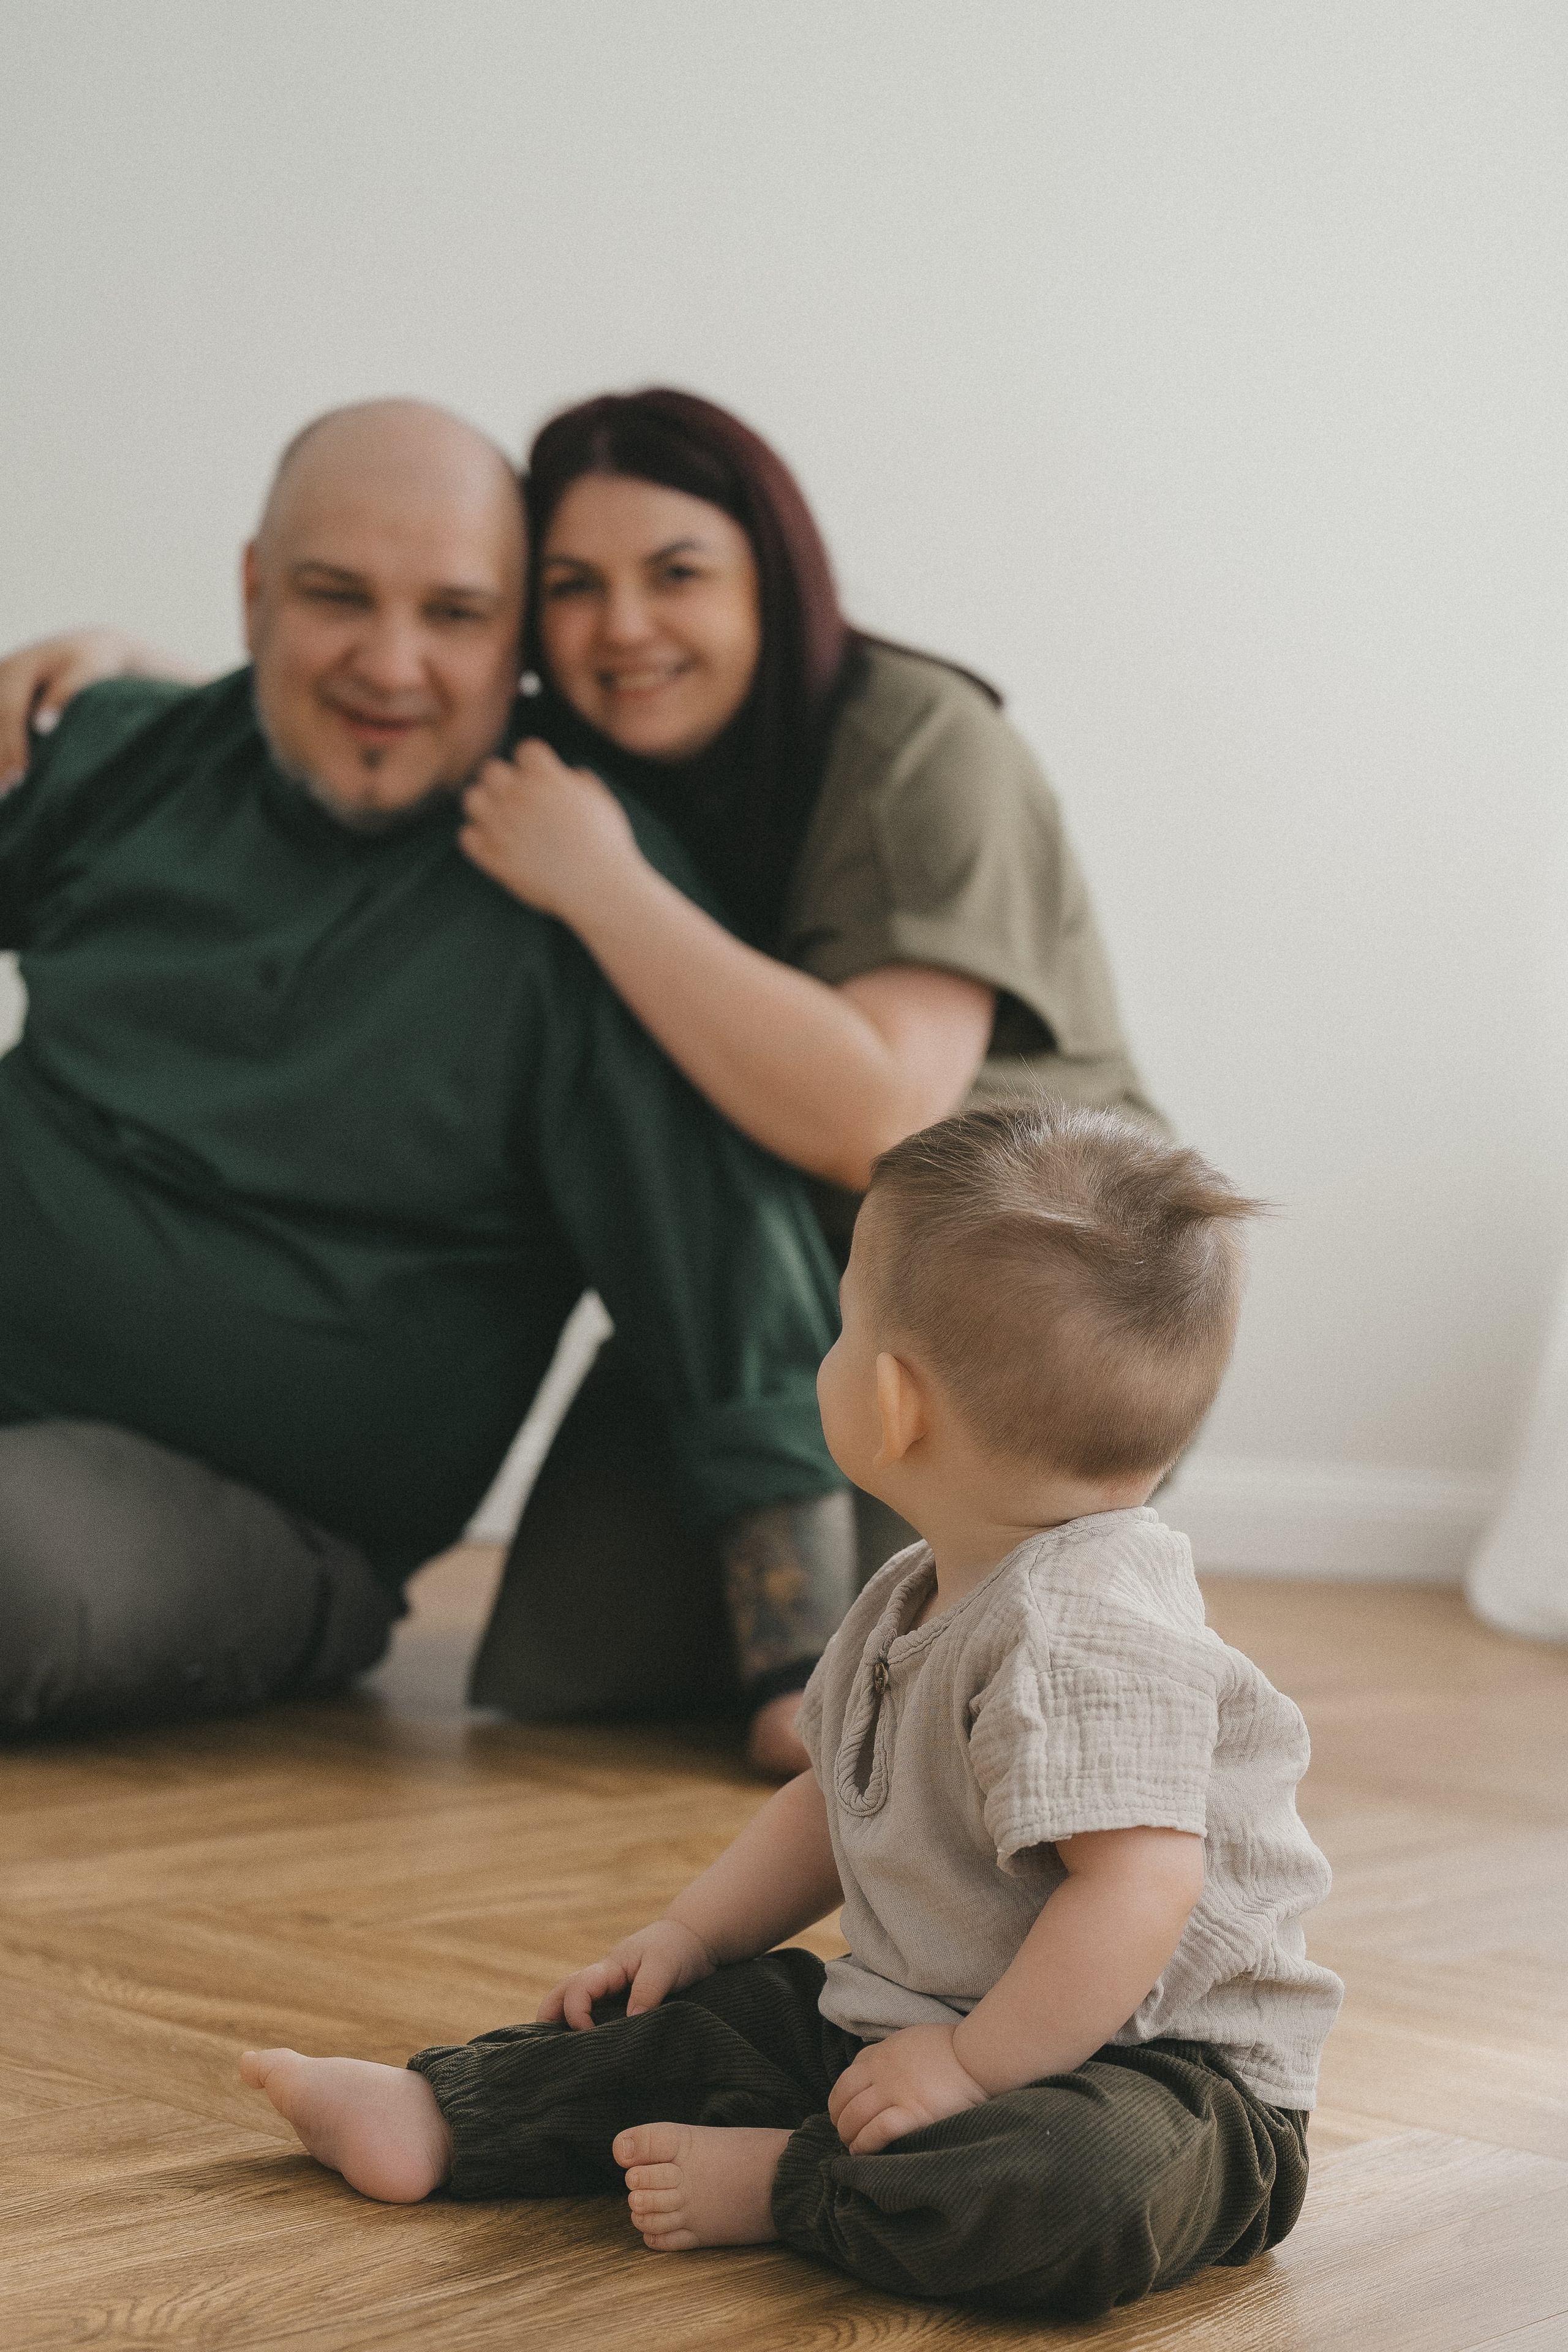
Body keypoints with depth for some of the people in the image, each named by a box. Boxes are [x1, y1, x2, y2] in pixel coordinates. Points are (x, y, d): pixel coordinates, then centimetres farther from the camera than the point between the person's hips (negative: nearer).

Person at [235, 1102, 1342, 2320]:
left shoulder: (1086, 1634, -26)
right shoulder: (917, 1599, 8)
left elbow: (1137, 1892, -33)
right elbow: (838, 1802, 21)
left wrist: (970, 2063, -28)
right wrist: (692, 1933, 13)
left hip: (1153, 2067, -10)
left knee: (1082, 2186, -39)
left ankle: (779, 2183, -22)